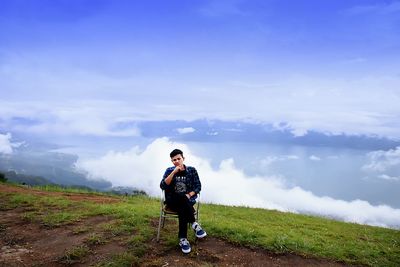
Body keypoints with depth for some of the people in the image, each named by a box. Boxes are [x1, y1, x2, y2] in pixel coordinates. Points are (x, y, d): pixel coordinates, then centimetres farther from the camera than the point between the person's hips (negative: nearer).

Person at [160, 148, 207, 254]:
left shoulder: (192, 170, 3)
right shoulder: (169, 170, 3)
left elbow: (198, 186, 2)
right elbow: (162, 186, -11)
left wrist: (189, 195, -16)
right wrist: (174, 172, -19)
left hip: (187, 201, 0)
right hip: (172, 201, 0)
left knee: (182, 209, -36)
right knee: (183, 196, -36)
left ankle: (183, 239, -29)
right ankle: (194, 223, -31)